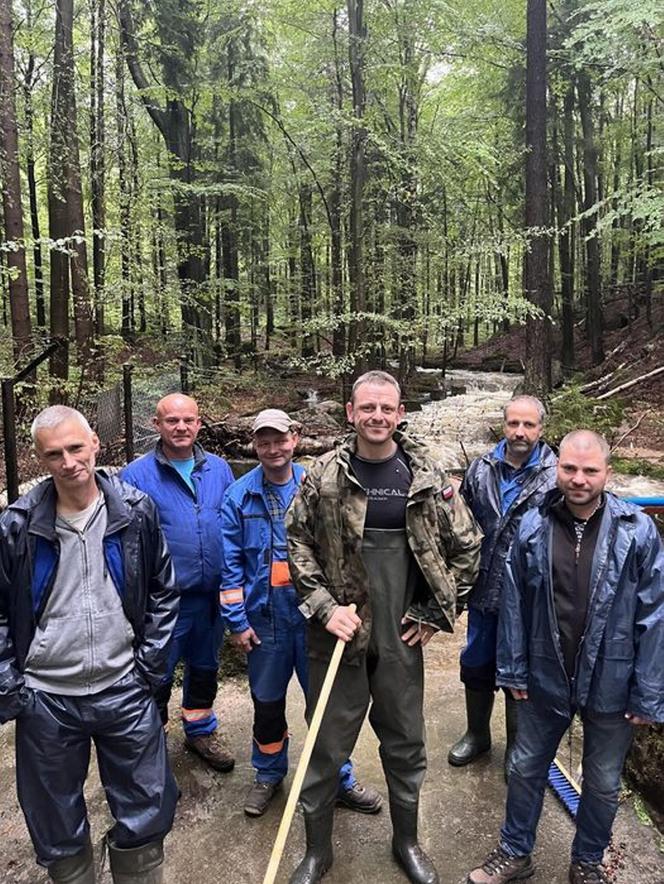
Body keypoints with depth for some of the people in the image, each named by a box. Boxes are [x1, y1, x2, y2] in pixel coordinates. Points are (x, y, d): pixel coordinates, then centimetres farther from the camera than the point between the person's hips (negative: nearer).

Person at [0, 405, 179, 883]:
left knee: (146, 817, 14)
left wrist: (149, 665, -1)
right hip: (46, 700, 0)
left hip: (125, 693, 0)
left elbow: (164, 593, 2)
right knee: (59, 830, 18)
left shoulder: (136, 511, -7)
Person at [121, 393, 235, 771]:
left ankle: (201, 730, 44)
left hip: (213, 594, 4)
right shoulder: (137, 475, -9)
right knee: (158, 674, 10)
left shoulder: (219, 468, 2)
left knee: (205, 667, 22)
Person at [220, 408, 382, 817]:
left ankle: (341, 779, 29)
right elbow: (231, 564, -1)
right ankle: (269, 774, 40)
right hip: (264, 616, 1)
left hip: (314, 614, -1)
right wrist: (237, 621, -3)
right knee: (267, 702, 17)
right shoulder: (239, 496, -3)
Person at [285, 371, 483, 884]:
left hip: (402, 635, 1)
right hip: (339, 631, -1)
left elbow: (467, 547, 3)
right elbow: (298, 542, 1)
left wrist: (434, 614, 2)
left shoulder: (427, 477, -4)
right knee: (326, 746, 11)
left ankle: (407, 841, 42)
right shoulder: (325, 474, -6)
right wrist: (325, 606, -8)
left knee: (406, 744, 17)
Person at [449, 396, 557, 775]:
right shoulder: (481, 469, 0)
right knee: (476, 665, 19)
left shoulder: (556, 476, -11)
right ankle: (477, 734, 42)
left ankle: (517, 747, 35)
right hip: (484, 590, 4)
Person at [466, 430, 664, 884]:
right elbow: (514, 603, -2)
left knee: (603, 783, 19)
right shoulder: (533, 527, -9)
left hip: (610, 685, -1)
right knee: (527, 769, 19)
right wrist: (514, 671, 1)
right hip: (546, 678, 2)